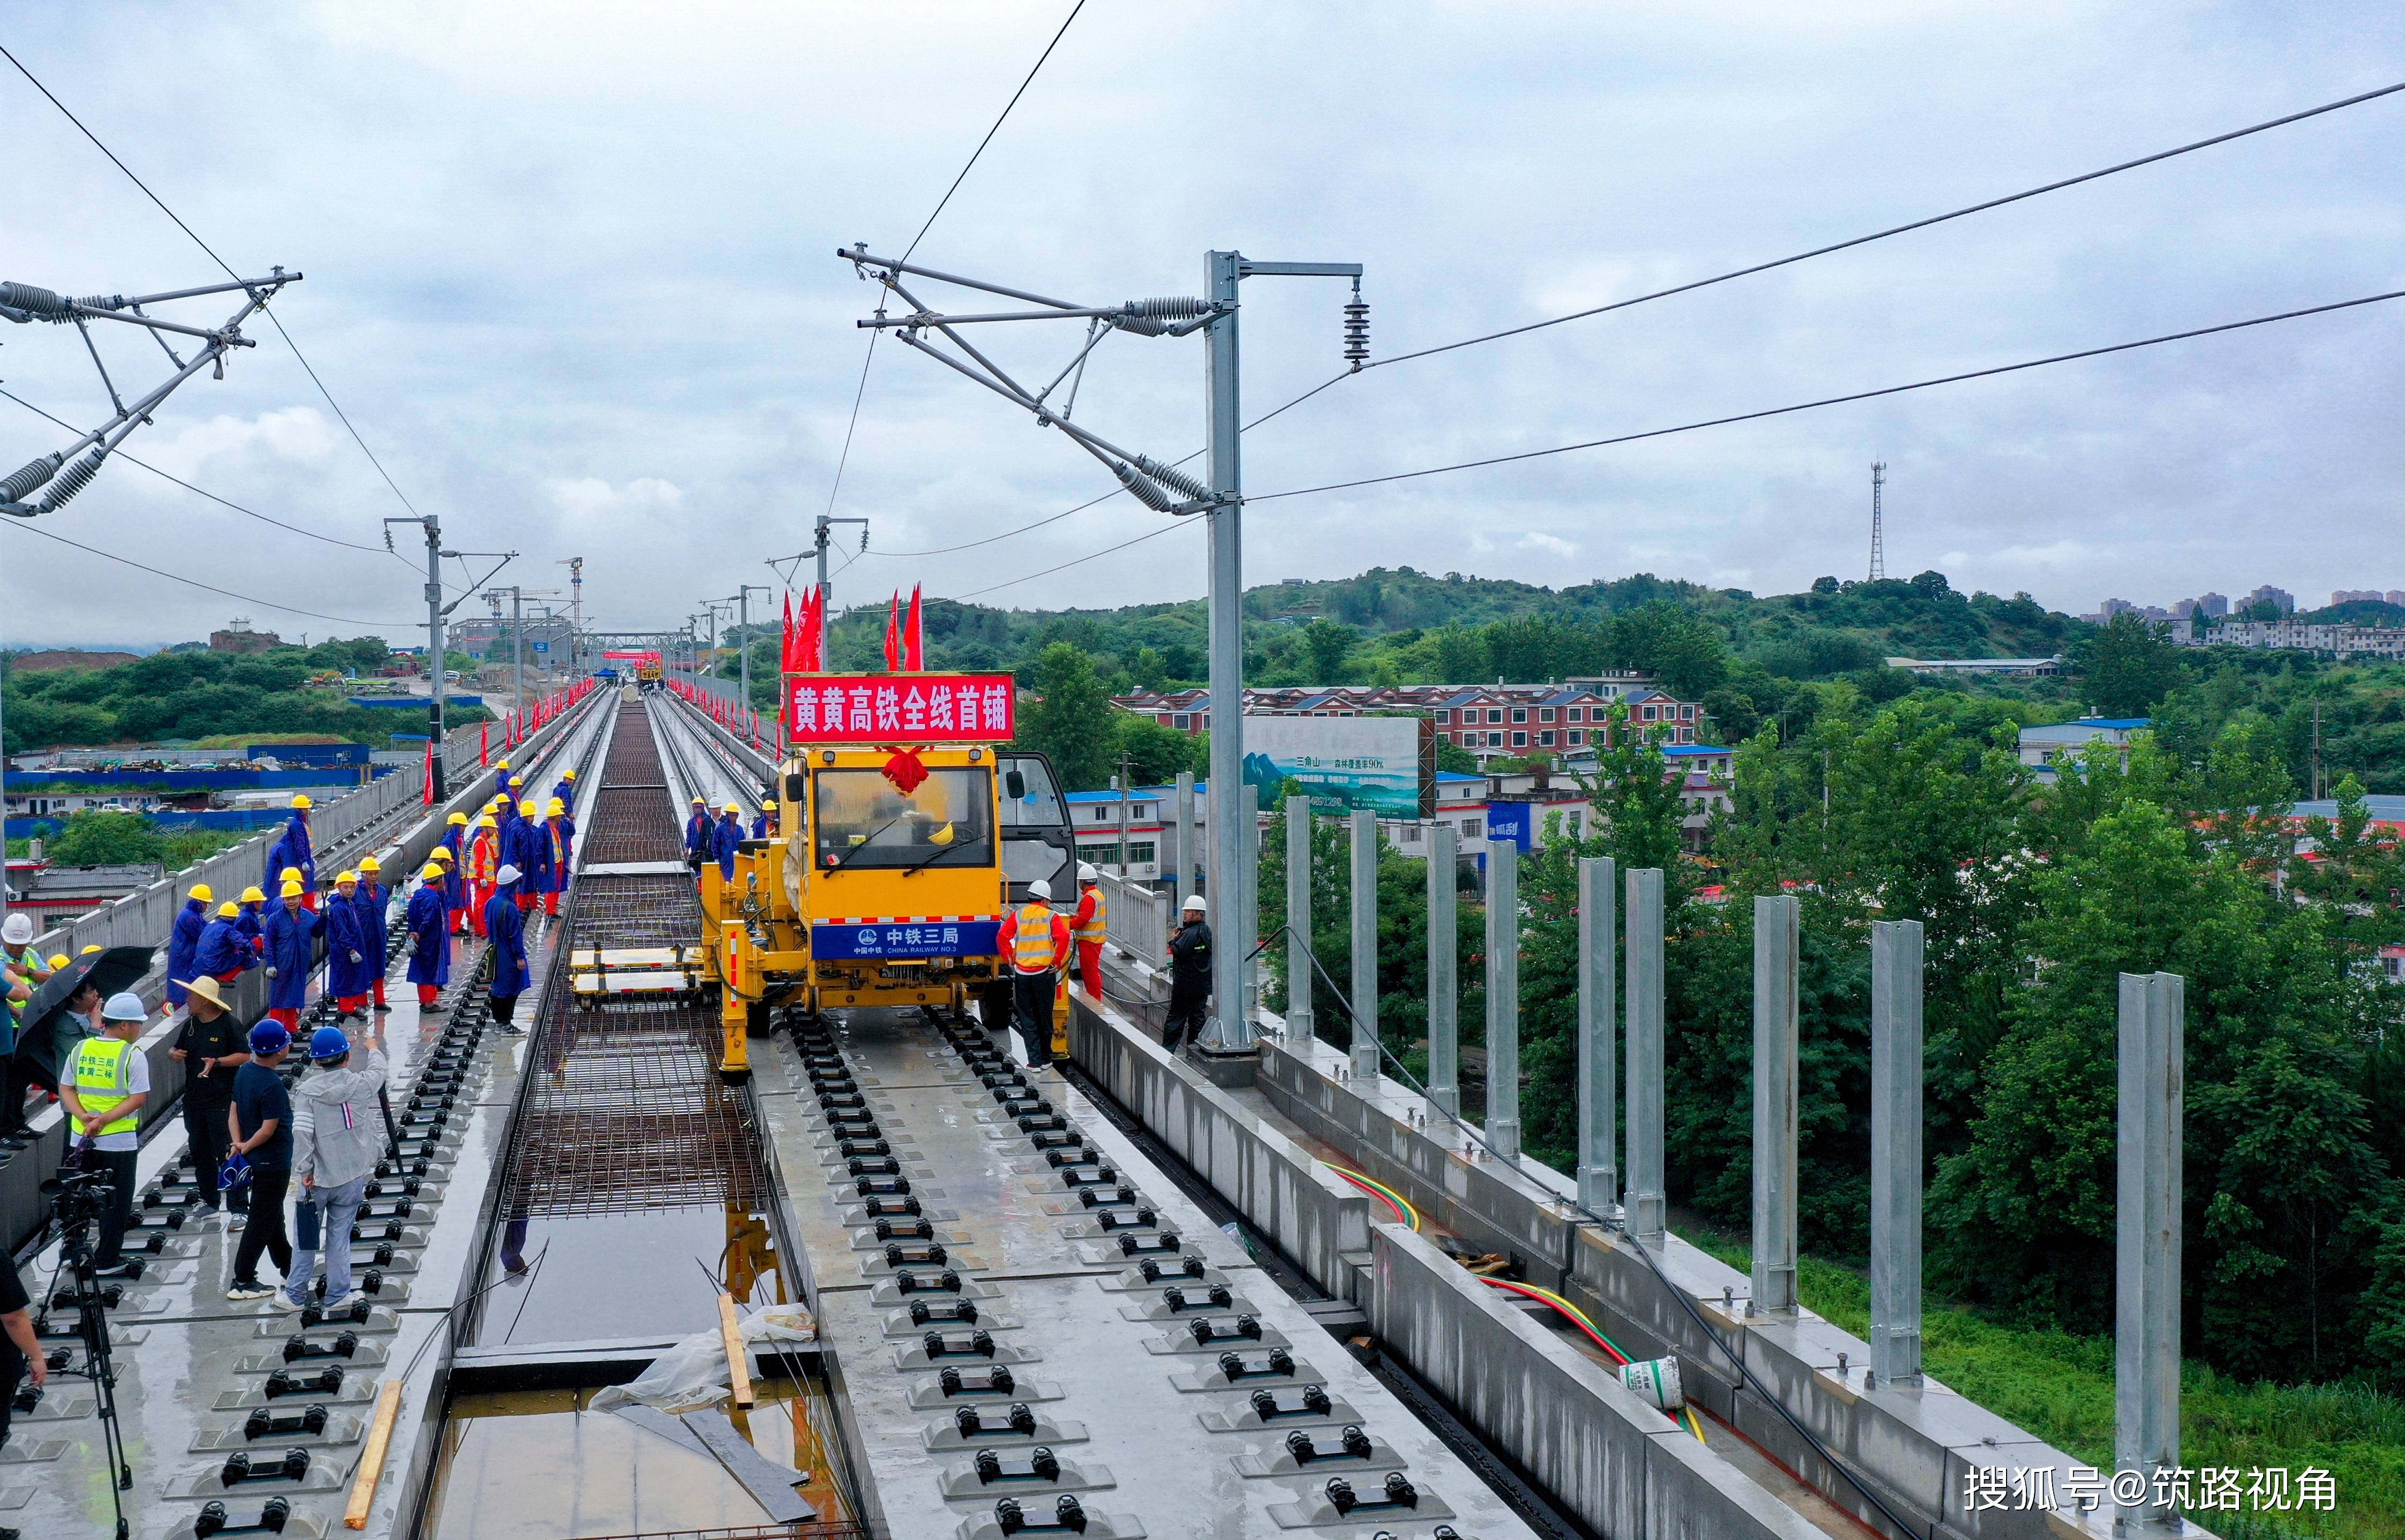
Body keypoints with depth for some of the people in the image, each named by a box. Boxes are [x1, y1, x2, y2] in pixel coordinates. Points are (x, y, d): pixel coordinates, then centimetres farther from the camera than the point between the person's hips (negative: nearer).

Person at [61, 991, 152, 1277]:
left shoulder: (80, 1049, 4)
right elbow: (138, 1098, -18)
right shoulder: (133, 1056, -12)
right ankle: (107, 1262, 8)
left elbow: (66, 1088, 4)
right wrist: (104, 1120, -17)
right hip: (119, 1142, -5)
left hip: (81, 1138, 5)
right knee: (117, 1200, 6)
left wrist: (85, 1117, -7)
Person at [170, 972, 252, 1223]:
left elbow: (244, 1056, -11)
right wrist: (174, 1054, -3)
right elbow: (178, 1050, 20)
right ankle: (209, 1201, 27)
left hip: (223, 1101, -7)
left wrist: (217, 1062, -23)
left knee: (228, 1155, -8)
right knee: (200, 1153, 14)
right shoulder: (191, 1024, 10)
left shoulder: (229, 1024, -9)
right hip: (194, 1100, 7)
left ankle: (239, 1207, -6)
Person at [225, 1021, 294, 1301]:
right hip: (274, 1162, -9)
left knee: (274, 1216, 22)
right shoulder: (273, 1085, -26)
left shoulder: (244, 1072, 1)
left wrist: (239, 1144, -4)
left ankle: (288, 1266, 37)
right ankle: (242, 1282, 4)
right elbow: (269, 1129, -24)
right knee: (261, 1222, 0)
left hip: (257, 1160, 9)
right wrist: (246, 1149, -10)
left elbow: (233, 1112, 4)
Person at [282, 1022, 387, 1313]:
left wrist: (304, 1170, -10)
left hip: (317, 1179, 0)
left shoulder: (307, 1090, -11)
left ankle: (295, 1294, 21)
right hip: (352, 1177, 1)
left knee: (306, 1236, 12)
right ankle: (338, 1295, 13)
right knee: (339, 1237, 8)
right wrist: (374, 1049, 37)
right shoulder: (361, 1085, -7)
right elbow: (378, 1071, 16)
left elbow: (301, 1131, -19)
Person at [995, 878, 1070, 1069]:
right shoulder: (1050, 917, -1)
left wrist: (1009, 959, 4)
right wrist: (1058, 961, -7)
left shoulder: (1018, 915, 4)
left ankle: (1035, 1061, 2)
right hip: (1044, 973, -1)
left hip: (1022, 973, 1)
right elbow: (1064, 937, -17)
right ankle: (1046, 1058, 21)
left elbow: (1002, 936, -7)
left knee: (1027, 1019, 6)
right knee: (1045, 1017, 11)